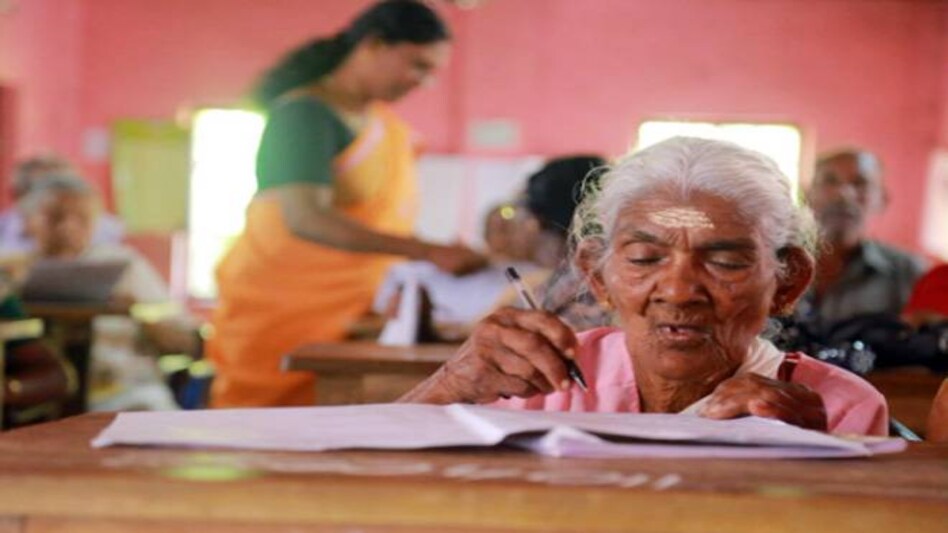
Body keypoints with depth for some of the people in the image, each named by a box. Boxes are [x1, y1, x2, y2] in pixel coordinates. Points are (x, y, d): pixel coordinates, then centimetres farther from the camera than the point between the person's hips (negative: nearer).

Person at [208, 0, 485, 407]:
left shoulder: (386, 124, 10)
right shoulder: (306, 114, -14)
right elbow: (305, 218, -28)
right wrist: (429, 252, -32)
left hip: (347, 315, 7)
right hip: (278, 311, -7)